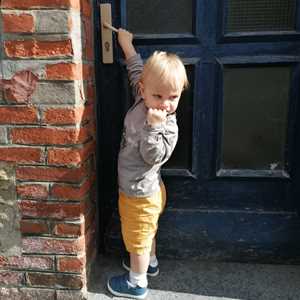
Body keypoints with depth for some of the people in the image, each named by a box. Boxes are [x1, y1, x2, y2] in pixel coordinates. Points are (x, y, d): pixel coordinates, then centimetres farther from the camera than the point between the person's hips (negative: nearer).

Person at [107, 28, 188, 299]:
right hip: (140, 188, 8)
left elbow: (153, 156, -30)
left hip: (141, 193, -8)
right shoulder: (144, 99, -5)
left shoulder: (168, 125, -26)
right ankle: (150, 262, 52)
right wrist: (126, 43, 21)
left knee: (138, 238, 11)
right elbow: (137, 69, 12)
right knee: (146, 232, 29)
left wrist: (154, 126, -39)